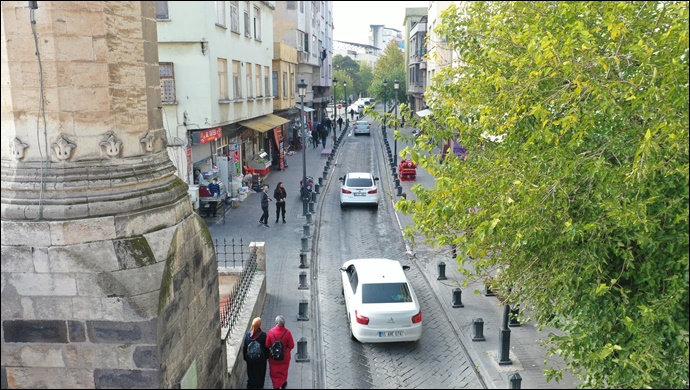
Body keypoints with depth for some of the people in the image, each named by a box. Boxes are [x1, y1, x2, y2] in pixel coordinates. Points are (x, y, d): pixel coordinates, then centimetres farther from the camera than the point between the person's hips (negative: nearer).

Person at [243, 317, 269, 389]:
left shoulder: (247, 334, -13)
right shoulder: (263, 335, -19)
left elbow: (244, 347, -5)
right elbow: (266, 347, -10)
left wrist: (245, 357, 8)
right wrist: (267, 356, 5)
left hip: (250, 358, 2)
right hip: (261, 359, -1)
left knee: (251, 374, 18)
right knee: (260, 374, 18)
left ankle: (250, 386, 26)